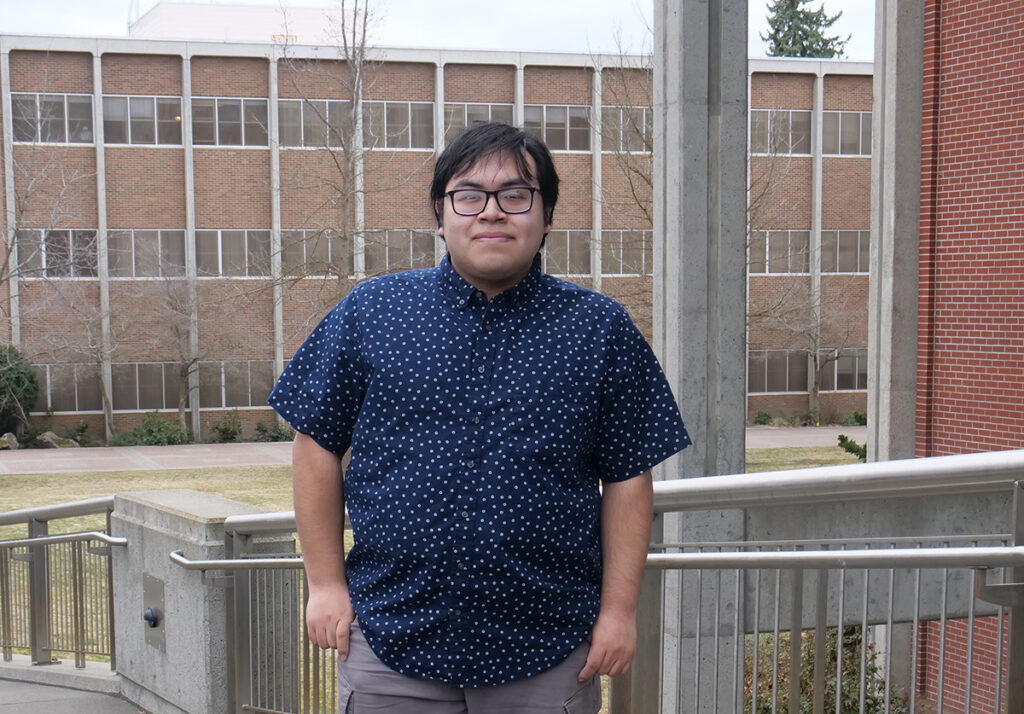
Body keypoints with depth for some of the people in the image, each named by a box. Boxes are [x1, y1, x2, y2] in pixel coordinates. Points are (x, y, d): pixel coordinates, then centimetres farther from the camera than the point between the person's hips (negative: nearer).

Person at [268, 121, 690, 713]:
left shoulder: (601, 330, 1)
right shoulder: (370, 312, 2)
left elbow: (628, 477, 1)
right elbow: (319, 447, 4)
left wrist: (619, 608, -2)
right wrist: (327, 582, 1)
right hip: (391, 640, 1)